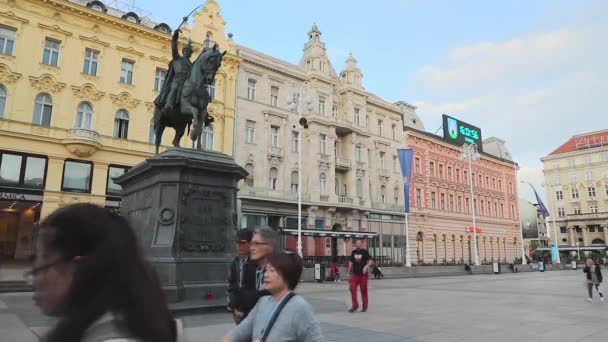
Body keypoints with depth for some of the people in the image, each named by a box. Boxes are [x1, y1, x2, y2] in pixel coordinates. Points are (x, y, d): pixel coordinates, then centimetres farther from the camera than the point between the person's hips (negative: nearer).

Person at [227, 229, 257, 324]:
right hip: (238, 310, 6)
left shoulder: (256, 263, -16)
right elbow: (231, 285, 9)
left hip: (253, 310, -6)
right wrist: (234, 307, 1)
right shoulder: (235, 262, 5)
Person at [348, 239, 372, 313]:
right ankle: (355, 305, 5)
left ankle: (365, 306, 17)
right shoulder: (353, 252, 10)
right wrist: (349, 270, 15)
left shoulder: (365, 252, -3)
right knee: (352, 289, -7)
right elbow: (351, 262, 18)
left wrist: (366, 266, -24)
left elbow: (370, 261, -7)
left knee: (363, 290, 3)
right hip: (355, 274, 3)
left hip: (363, 274, -3)